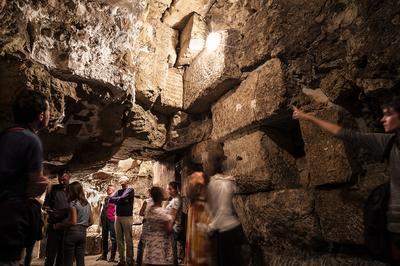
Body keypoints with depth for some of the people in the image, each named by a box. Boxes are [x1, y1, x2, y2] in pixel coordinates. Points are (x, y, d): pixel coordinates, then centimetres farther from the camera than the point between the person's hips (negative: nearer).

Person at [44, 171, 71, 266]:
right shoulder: (53, 189, 1)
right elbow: (45, 205, 4)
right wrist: (50, 211, -16)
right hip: (54, 226, -2)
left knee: (62, 254, 12)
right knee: (50, 253, 0)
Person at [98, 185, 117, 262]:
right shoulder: (106, 198, 17)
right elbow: (102, 209, 20)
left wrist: (115, 220, -15)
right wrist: (100, 219, 14)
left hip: (111, 220, -7)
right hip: (104, 220, 8)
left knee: (113, 238, -3)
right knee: (104, 238, 13)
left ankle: (112, 257, 1)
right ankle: (104, 255, 23)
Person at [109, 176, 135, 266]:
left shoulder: (130, 190, -3)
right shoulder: (119, 191, 16)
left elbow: (122, 198, -17)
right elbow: (110, 200, 4)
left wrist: (116, 200, 0)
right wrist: (120, 200, -10)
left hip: (127, 217, -6)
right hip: (118, 217, 6)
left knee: (128, 239, -2)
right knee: (119, 239, 9)